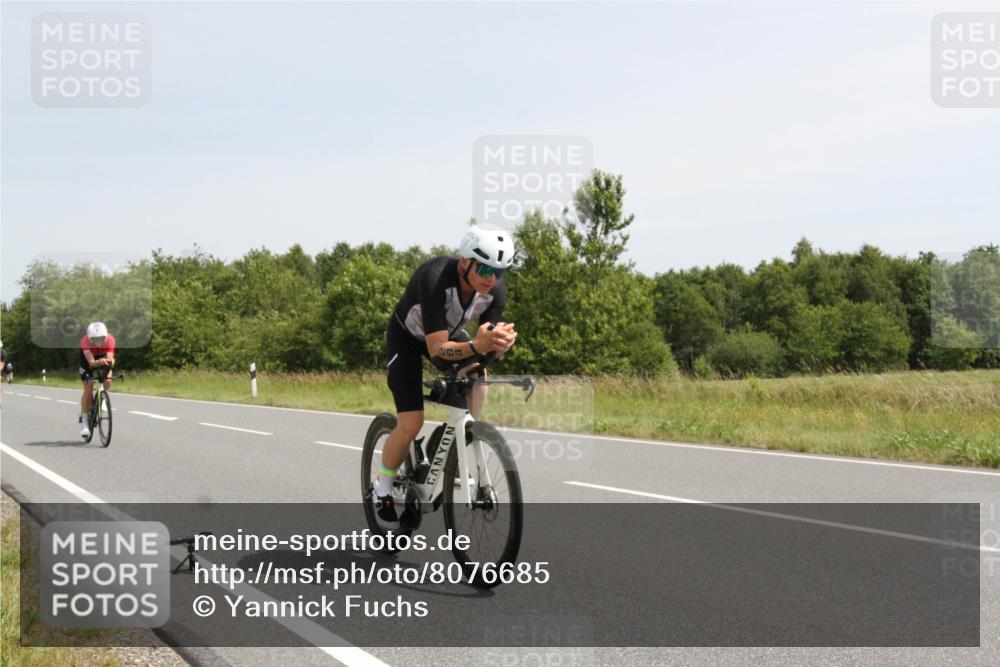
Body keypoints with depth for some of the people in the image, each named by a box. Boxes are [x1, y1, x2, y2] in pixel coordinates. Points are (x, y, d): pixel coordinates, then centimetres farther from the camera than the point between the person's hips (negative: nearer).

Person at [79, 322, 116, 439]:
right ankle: (84, 422, -2)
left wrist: (110, 362, -64)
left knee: (107, 382, -23)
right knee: (88, 391, -12)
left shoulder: (110, 339, -33)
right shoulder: (85, 341, -38)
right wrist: (99, 362, -67)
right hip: (88, 361, -2)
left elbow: (110, 358, -40)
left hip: (103, 358, 2)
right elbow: (91, 362, -45)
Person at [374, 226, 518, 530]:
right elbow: (437, 349, -43)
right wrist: (476, 346, -60)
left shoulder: (496, 289, -25)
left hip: (449, 331, 5)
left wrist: (500, 342, -45)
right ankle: (383, 490, 11)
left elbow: (486, 345, -21)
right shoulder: (435, 278, -41)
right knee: (411, 425, -13)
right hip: (407, 336, -5)